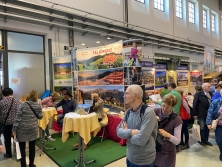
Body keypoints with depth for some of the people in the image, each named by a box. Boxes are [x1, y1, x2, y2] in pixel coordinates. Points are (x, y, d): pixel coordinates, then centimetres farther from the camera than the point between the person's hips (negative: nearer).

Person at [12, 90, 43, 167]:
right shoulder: (38, 105, -2)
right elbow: (40, 117, 7)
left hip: (22, 130, -2)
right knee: (32, 147, 15)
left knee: (22, 149, 11)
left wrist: (14, 129, -4)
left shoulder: (22, 105, -9)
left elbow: (18, 118, -11)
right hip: (33, 129, 2)